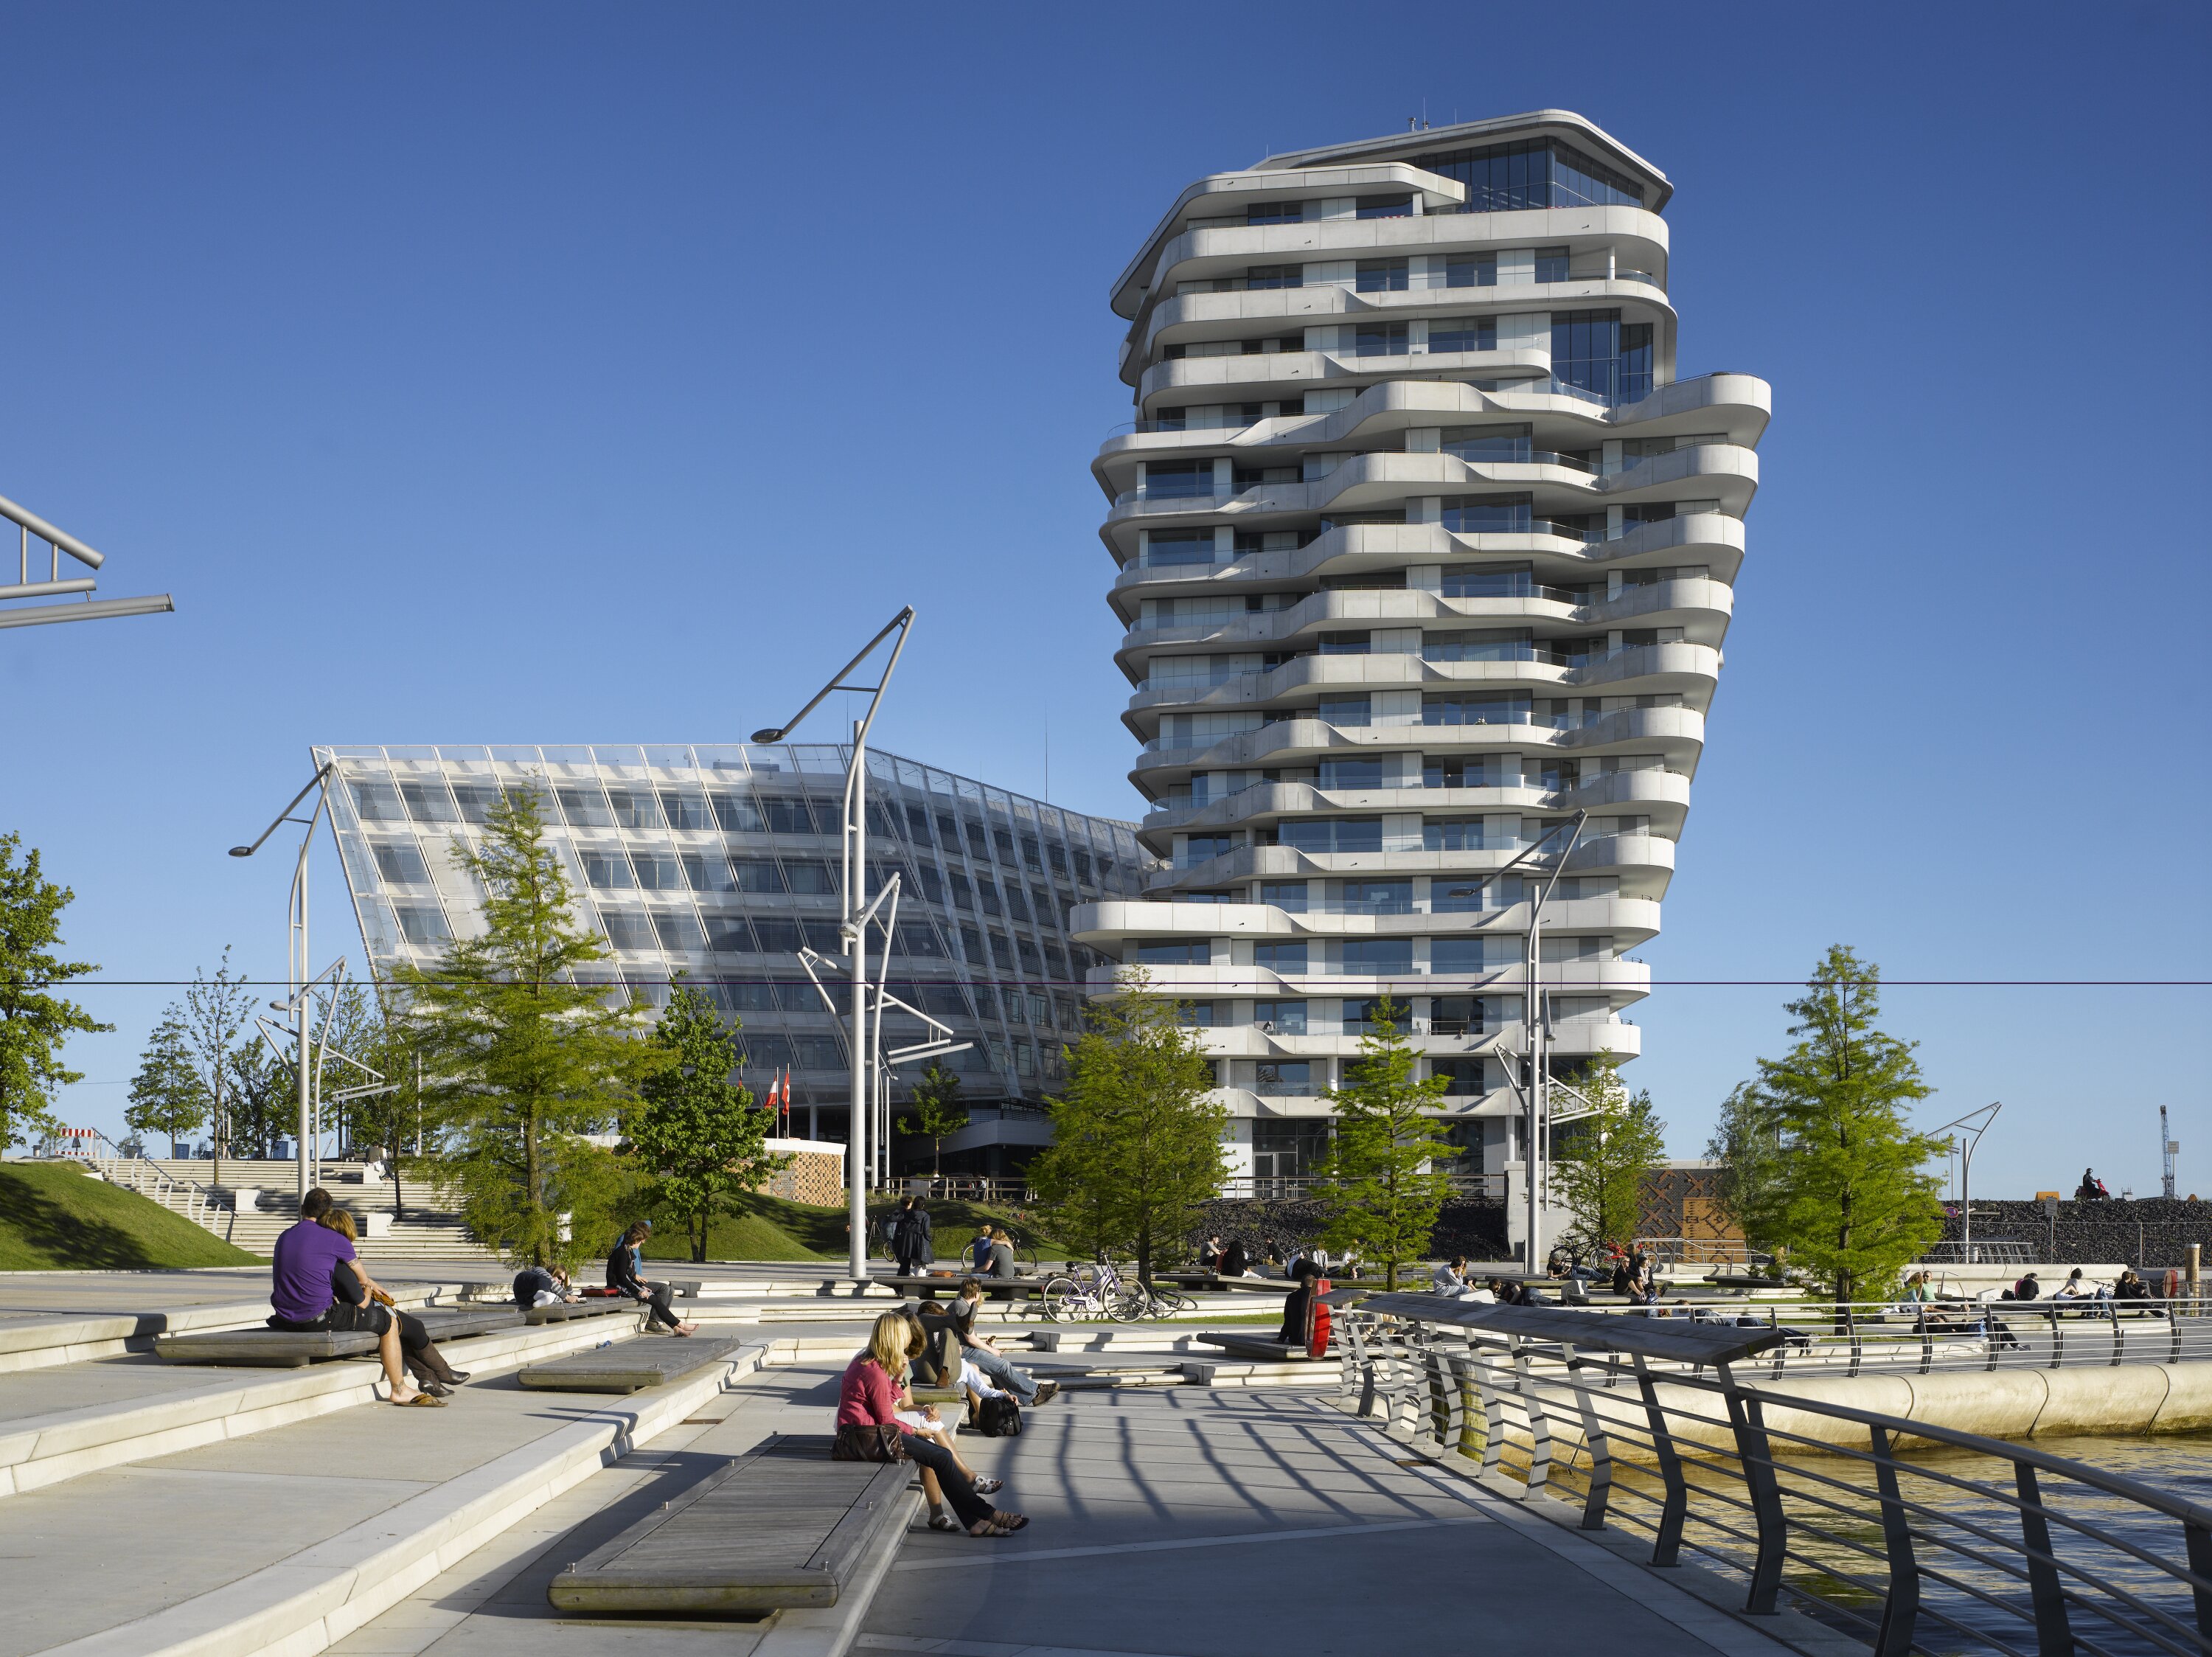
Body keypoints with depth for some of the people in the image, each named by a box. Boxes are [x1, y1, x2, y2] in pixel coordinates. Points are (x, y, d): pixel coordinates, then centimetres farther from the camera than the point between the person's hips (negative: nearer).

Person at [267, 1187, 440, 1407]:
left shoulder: (284, 1237, 13)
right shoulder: (335, 1240, -8)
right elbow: (362, 1278, 1)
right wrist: (368, 1288, 27)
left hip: (284, 1319, 8)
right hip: (319, 1318, -8)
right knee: (389, 1321, 7)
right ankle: (398, 1389, 14)